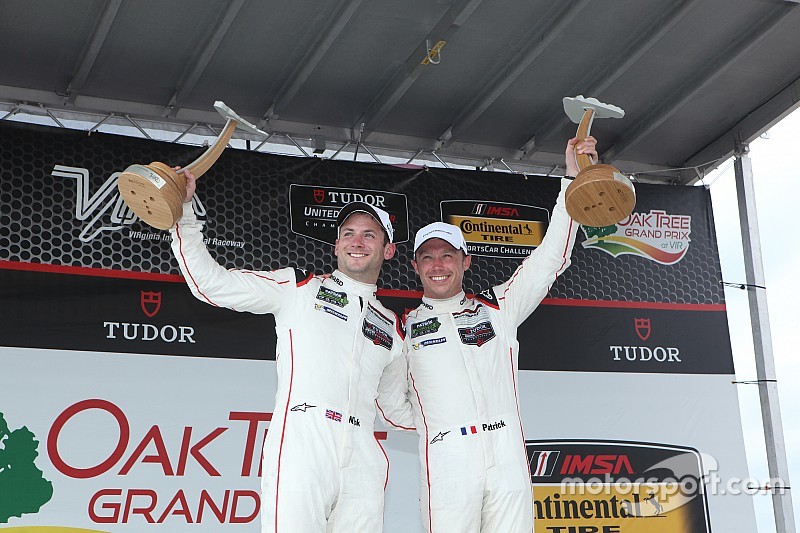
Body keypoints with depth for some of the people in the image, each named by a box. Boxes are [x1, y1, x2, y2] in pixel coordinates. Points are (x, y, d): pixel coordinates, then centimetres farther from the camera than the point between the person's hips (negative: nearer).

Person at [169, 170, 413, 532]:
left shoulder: (390, 328, 26)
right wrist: (183, 210, 4)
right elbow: (210, 283, 10)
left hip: (362, 462, 4)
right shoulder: (299, 288, 15)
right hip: (299, 445, -4)